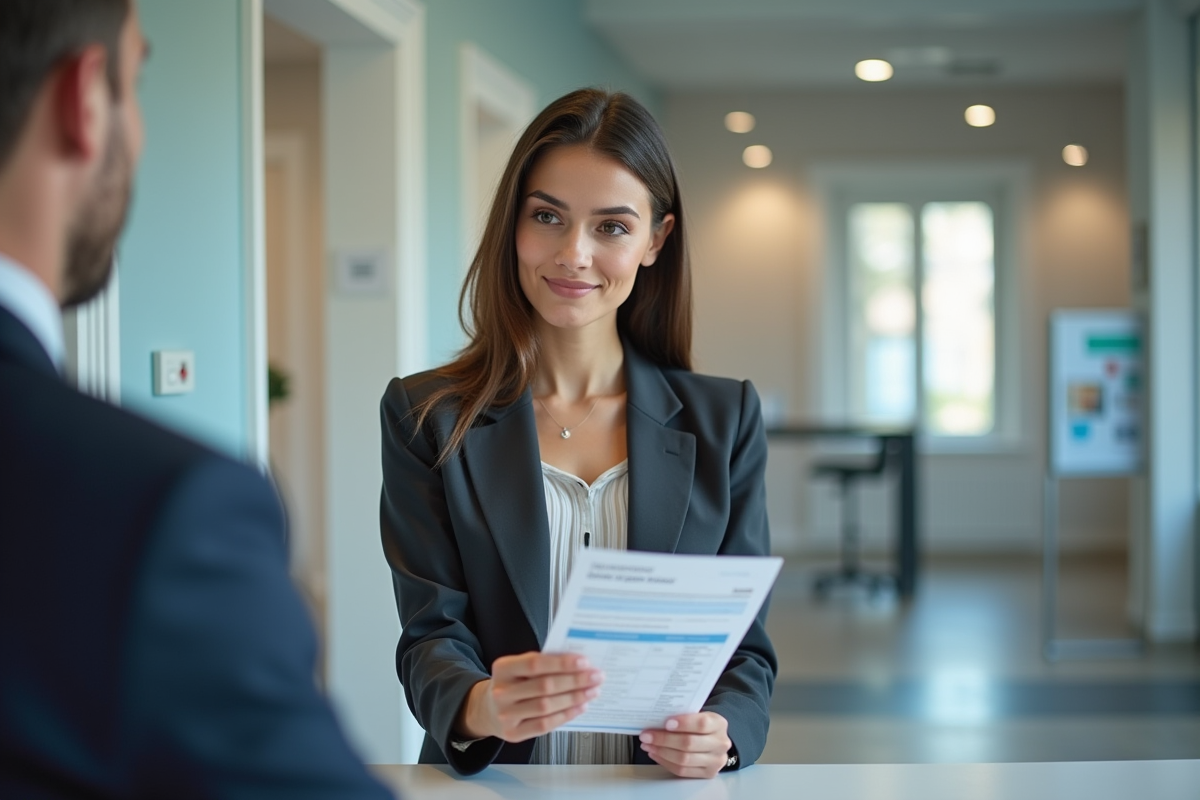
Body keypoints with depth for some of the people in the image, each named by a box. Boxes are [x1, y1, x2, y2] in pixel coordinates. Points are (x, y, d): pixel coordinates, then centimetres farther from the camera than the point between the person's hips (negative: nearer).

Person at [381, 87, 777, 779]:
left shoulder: (725, 419, 9)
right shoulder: (427, 417, 6)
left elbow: (747, 645, 8)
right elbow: (431, 632, 0)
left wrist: (720, 734, -13)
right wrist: (478, 708, -22)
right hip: (490, 793, 0)